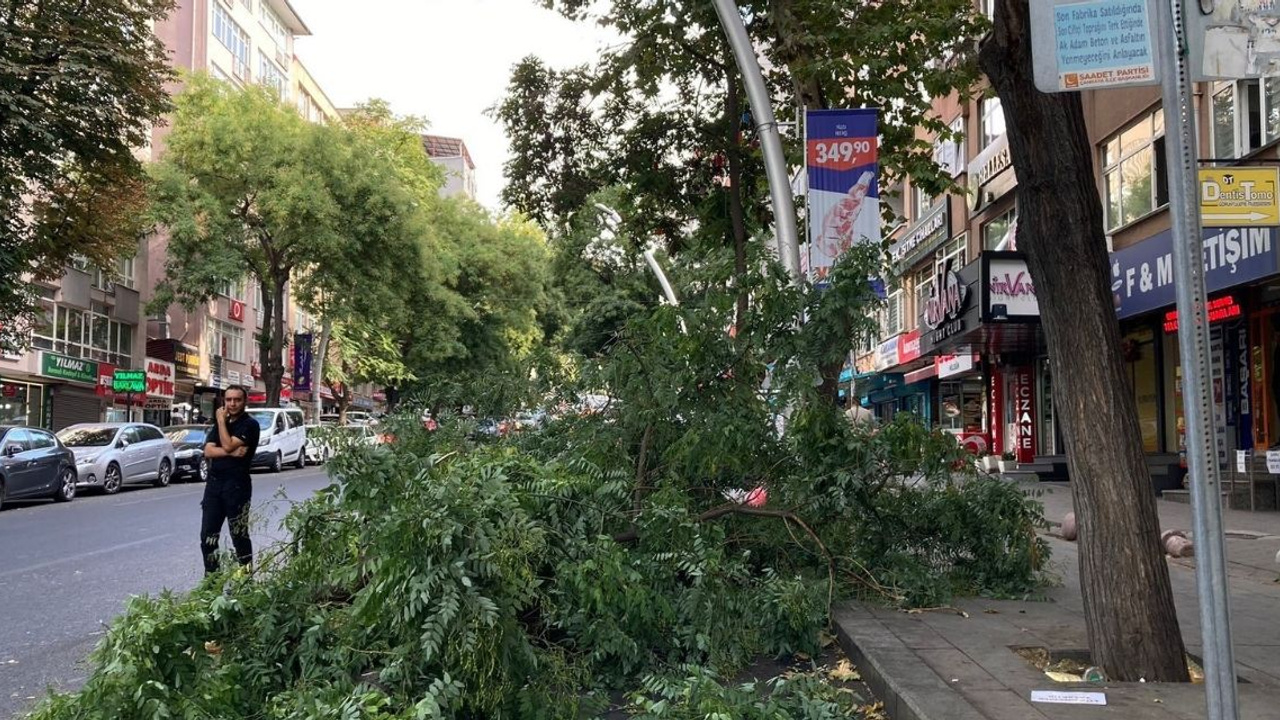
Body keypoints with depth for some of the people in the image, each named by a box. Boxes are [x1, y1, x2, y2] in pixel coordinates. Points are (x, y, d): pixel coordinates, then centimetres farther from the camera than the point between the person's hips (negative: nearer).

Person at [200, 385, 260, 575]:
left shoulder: (250, 424, -5)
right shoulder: (220, 424, 16)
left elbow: (227, 445, -17)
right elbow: (208, 451, 3)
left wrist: (221, 421, -7)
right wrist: (231, 452, -14)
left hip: (237, 485, -6)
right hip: (214, 483, 7)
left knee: (239, 536, -1)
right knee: (208, 536, 7)